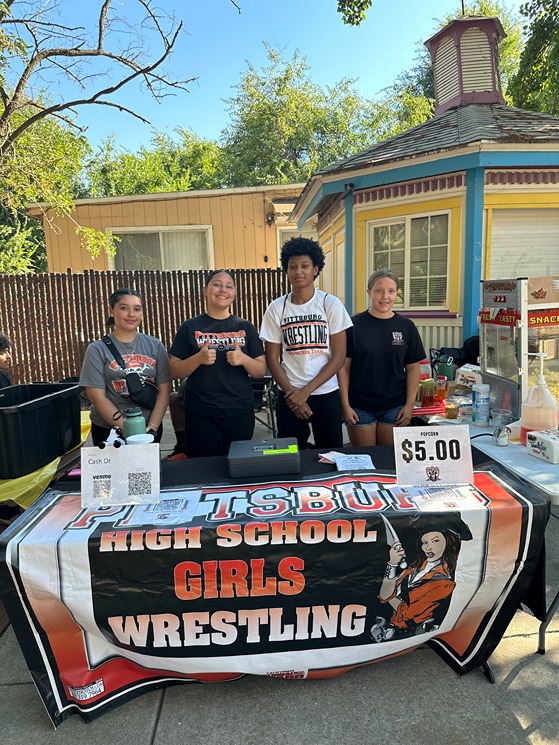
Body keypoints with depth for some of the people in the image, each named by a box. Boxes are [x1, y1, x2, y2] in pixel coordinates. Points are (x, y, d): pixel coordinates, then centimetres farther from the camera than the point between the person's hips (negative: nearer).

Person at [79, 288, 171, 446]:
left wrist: (151, 427, -12)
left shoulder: (155, 346, 1)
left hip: (150, 429, 2)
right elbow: (97, 396, -10)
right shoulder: (97, 349, -4)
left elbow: (164, 390, -1)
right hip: (108, 431, -1)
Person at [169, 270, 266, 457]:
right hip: (201, 415, -2)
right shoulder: (190, 327, 1)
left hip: (241, 413, 2)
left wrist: (243, 359, -15)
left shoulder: (245, 327, 6)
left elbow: (261, 371, 5)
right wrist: (198, 359, -17)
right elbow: (175, 371, 0)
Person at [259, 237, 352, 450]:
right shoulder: (276, 308, 1)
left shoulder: (331, 304, -4)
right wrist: (291, 393, -8)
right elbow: (272, 358, 3)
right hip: (289, 395, 1)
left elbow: (339, 356, -6)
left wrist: (306, 391, -11)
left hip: (326, 393, -1)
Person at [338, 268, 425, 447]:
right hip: (360, 407, -1)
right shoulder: (354, 325, -6)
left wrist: (410, 404, 0)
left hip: (395, 407, 2)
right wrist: (345, 405, -7)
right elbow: (344, 367, -4)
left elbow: (412, 368, 5)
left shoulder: (406, 327, 1)